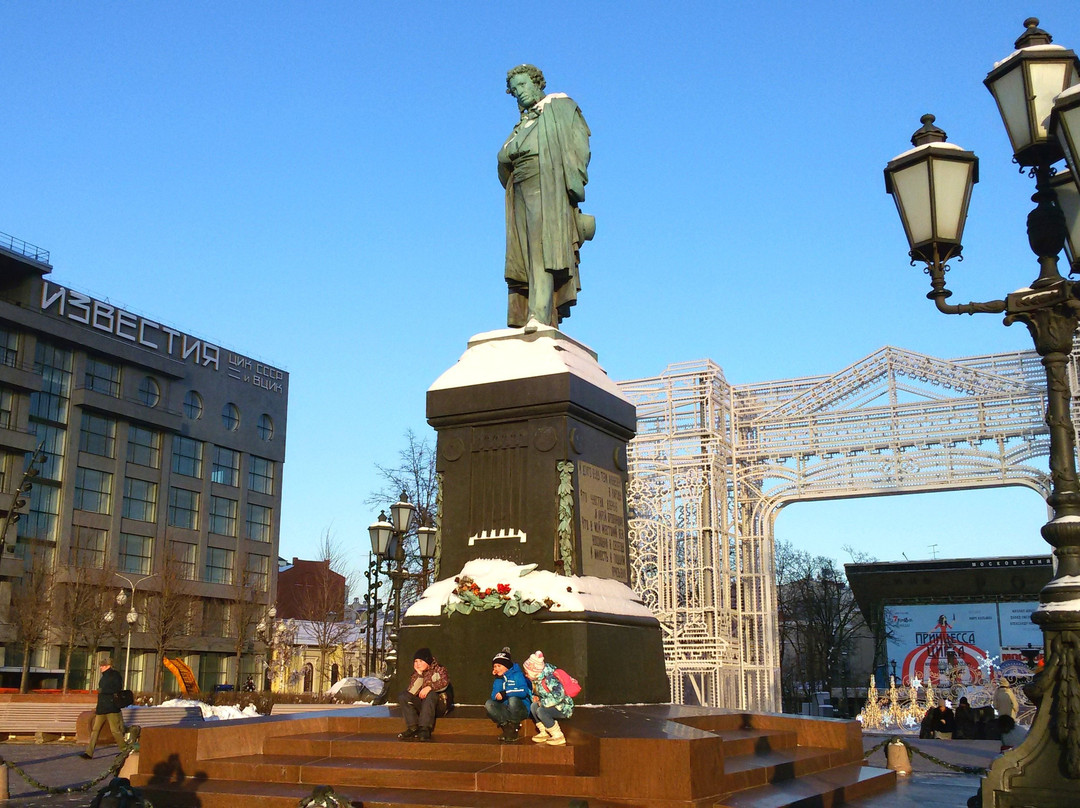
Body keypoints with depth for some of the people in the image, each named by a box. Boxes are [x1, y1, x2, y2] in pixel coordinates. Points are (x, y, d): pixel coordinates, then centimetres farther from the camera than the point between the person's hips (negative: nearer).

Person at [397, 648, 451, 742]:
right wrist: (419, 675, -10)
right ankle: (413, 728, -28)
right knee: (403, 697, -16)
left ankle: (425, 729, -42)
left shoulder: (439, 670, 5)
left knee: (431, 694, -36)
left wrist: (430, 687, -30)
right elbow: (411, 692, -5)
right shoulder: (415, 675, 14)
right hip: (421, 705, 4)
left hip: (440, 704, -4)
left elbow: (444, 683, -18)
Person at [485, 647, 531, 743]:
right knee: (488, 703, -17)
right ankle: (506, 727, -18)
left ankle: (514, 729, -17)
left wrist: (505, 693, -26)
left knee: (513, 699, -35)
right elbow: (494, 696, -1)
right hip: (506, 711, 5)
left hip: (522, 710, -5)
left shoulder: (517, 675, -6)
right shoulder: (498, 679, 12)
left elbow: (524, 691, -22)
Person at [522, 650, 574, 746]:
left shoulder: (549, 679, -25)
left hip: (564, 708, -9)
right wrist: (536, 697, 1)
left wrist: (543, 702, -24)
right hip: (555, 706, 9)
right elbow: (538, 692, 24)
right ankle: (544, 733, 5)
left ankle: (559, 737, -17)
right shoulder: (537, 679, 3)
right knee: (533, 706, 1)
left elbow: (559, 696, -35)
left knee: (541, 711, -26)